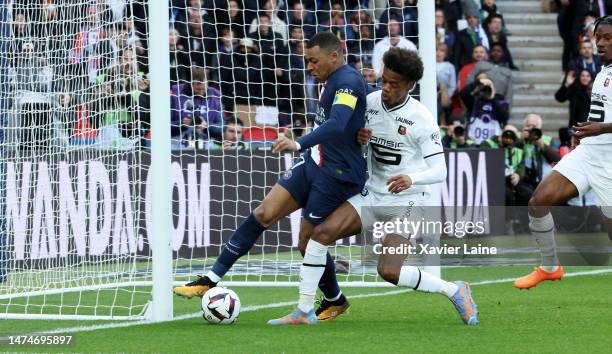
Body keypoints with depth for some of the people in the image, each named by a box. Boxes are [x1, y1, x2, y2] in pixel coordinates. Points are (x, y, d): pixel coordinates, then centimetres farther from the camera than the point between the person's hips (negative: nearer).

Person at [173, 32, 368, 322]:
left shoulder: (348, 81, -19)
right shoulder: (334, 82, 12)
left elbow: (337, 124, -36)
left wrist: (299, 144, -47)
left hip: (337, 175, -9)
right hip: (315, 163, 9)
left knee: (308, 242, -1)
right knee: (263, 214, 0)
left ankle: (335, 302, 24)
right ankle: (211, 279, -1)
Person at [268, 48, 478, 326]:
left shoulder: (421, 120, -14)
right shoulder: (371, 102, 1)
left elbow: (440, 170, -14)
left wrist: (411, 179, -34)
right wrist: (358, 139, -9)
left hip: (406, 201, -5)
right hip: (372, 195, 5)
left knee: (389, 272, -18)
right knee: (321, 232, -16)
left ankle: (455, 291, 5)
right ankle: (304, 311, -9)